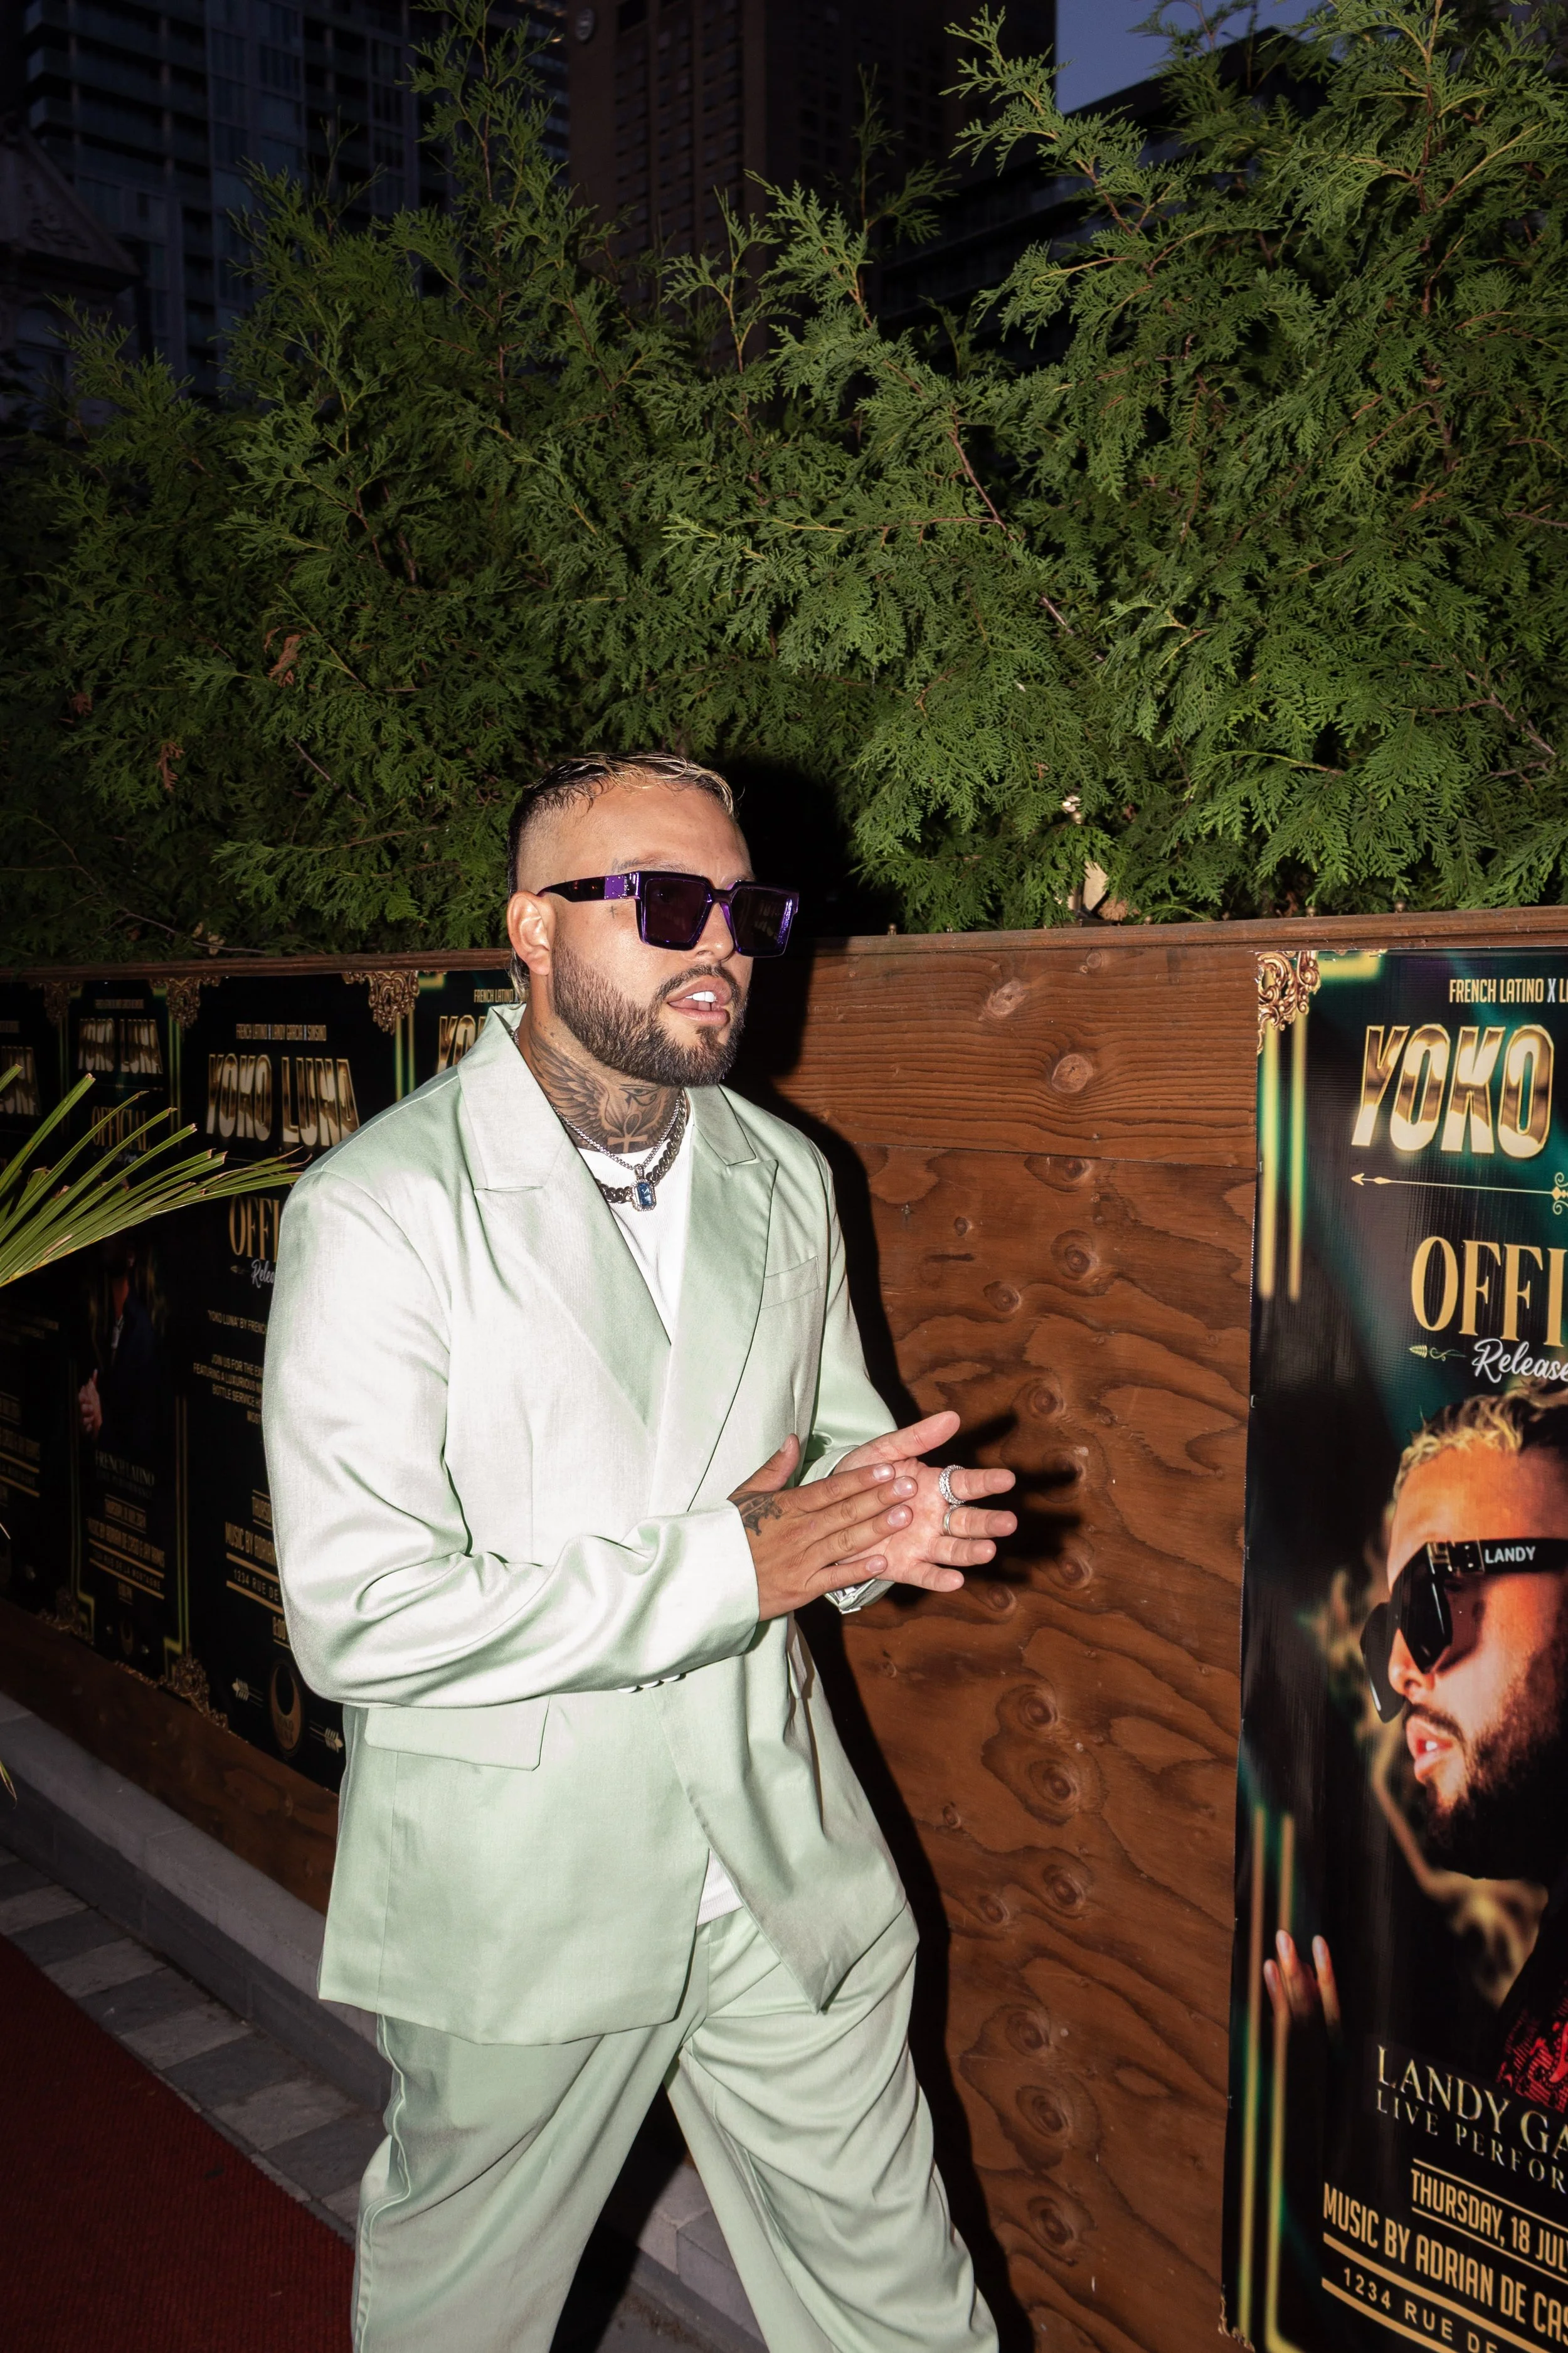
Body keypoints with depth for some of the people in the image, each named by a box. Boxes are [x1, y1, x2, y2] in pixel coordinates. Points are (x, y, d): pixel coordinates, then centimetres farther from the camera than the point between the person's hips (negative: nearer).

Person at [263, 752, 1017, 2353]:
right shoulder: (377, 1212, -18)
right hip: (513, 1896, -4)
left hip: (782, 1858, 4)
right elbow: (358, 1616, -22)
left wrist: (887, 1515, -11)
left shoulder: (782, 1179, 2)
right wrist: (725, 1567, -24)